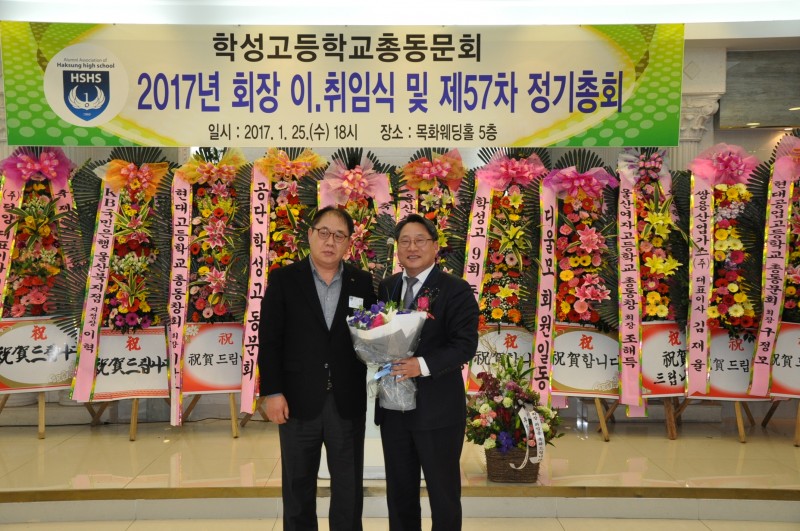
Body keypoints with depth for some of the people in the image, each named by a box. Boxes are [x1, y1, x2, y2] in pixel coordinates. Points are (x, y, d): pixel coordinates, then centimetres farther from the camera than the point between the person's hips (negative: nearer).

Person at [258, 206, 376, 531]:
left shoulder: (362, 282, 4)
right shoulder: (283, 279, -1)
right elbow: (269, 340, -4)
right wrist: (273, 392, -10)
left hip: (348, 402, 1)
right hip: (299, 400, -1)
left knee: (349, 487, 12)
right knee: (298, 486, 14)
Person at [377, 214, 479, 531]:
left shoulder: (456, 290, -8)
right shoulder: (387, 287, 9)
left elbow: (466, 344, -15)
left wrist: (423, 365, -28)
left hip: (438, 408, -5)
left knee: (443, 491, 9)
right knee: (399, 490, 17)